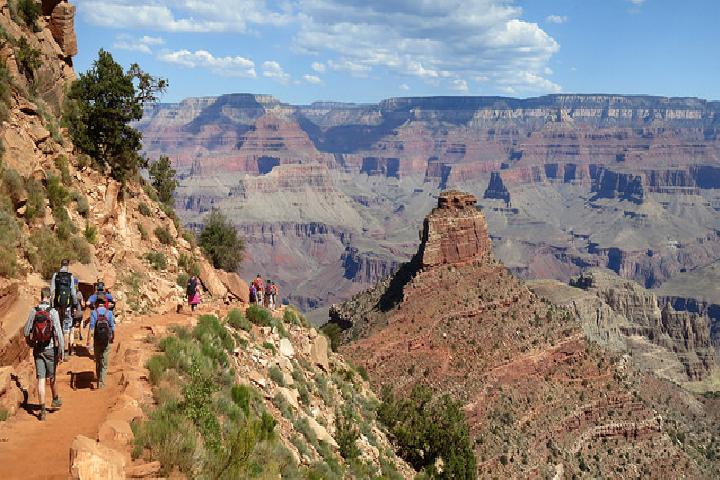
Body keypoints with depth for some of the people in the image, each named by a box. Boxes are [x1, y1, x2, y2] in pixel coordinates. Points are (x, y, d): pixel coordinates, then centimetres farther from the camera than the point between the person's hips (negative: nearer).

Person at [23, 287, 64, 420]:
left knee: (41, 379, 2)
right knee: (51, 377, 19)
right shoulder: (53, 312, -13)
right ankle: (55, 400, 39)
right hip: (51, 349, -2)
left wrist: (30, 342, 25)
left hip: (38, 349, 2)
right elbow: (59, 333, -16)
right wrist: (62, 352, -10)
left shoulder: (33, 311, -5)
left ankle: (42, 409, 0)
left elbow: (26, 331, 4)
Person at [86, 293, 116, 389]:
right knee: (105, 363, 5)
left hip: (97, 340, 0)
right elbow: (112, 327, -3)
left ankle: (98, 377, 33)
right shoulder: (109, 313, -5)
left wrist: (88, 341, -11)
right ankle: (101, 382, -1)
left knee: (98, 360, 18)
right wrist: (113, 338, 14)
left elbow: (91, 327, -12)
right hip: (107, 341, 0)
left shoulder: (94, 313, -6)